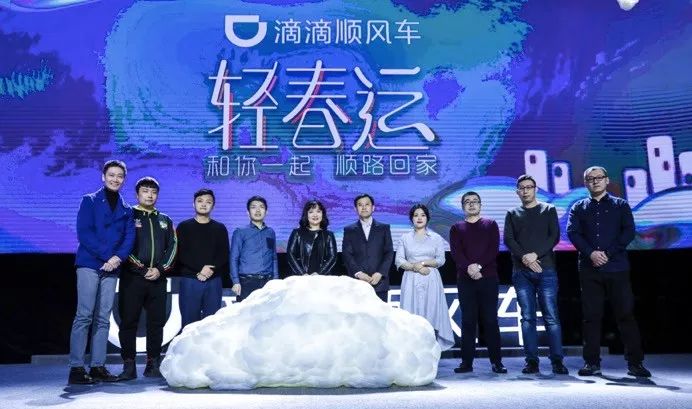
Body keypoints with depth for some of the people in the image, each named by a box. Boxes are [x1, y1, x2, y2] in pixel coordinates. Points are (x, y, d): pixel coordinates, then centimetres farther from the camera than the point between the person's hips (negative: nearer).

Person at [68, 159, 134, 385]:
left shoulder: (126, 209, 17)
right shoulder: (89, 201, 5)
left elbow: (129, 238, 7)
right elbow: (84, 233, -7)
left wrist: (117, 258, -12)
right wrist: (107, 255, -14)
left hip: (111, 268, 4)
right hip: (89, 264, -4)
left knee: (103, 319, 4)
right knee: (84, 315, -9)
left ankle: (98, 366, 8)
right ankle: (76, 367, -6)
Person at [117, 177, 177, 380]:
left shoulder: (165, 220, 18)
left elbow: (173, 247, 11)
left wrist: (160, 269, -4)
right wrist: (142, 269, -9)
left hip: (158, 279, 3)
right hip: (132, 277, -3)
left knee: (157, 322, 5)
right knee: (129, 321, -3)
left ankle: (153, 363, 14)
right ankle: (129, 365, 4)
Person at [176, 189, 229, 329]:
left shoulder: (220, 228, 12)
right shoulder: (184, 227, 7)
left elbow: (224, 255, 4)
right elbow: (181, 254, -3)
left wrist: (211, 270, -14)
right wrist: (200, 269, -15)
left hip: (214, 281, 1)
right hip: (189, 281, -1)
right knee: (189, 322, -1)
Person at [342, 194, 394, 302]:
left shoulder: (384, 228, 12)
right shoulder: (349, 230, 12)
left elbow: (389, 253, 5)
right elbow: (347, 255, 2)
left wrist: (380, 273, -8)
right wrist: (358, 273, -11)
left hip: (379, 281, 0)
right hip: (357, 282, 0)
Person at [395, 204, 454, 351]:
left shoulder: (436, 238, 8)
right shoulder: (405, 238, 8)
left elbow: (441, 260, 2)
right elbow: (398, 260, 1)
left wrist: (423, 262, -12)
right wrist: (415, 267, -13)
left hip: (431, 281, 0)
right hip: (411, 280, 0)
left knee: (431, 313, -3)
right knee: (411, 315, -3)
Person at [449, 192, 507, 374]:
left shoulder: (491, 225, 13)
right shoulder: (456, 228, 14)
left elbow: (494, 249, 0)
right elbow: (455, 252, 0)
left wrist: (479, 266, -14)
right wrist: (469, 268, -16)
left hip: (488, 278, -1)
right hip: (465, 279, 1)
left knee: (490, 320, -1)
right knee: (468, 320, 1)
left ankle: (496, 361, 4)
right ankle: (467, 362, 4)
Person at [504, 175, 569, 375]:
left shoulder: (549, 210, 12)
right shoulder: (512, 214, 15)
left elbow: (554, 236, 0)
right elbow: (508, 240, 3)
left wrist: (536, 254, -13)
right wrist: (524, 257, -13)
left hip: (546, 270, -1)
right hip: (521, 272, 2)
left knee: (551, 317, -5)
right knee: (527, 318, 0)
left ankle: (557, 361, -1)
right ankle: (532, 361, 2)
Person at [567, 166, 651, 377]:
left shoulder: (620, 205, 11)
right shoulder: (578, 208, 13)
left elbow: (629, 231, -1)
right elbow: (573, 233, 0)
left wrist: (608, 253, -13)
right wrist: (591, 253, -15)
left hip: (617, 267, -1)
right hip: (589, 270, 1)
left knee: (626, 314, -1)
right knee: (591, 316, 2)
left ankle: (635, 363, 7)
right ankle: (592, 363, 8)